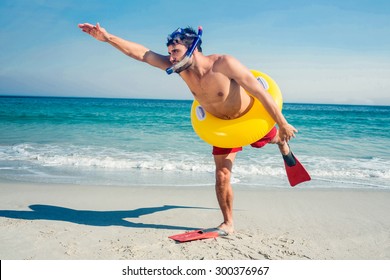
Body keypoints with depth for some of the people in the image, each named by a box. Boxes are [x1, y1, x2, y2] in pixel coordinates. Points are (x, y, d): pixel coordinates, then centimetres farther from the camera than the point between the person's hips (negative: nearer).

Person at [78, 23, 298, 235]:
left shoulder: (224, 63, -37)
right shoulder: (182, 68, -20)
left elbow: (261, 92, -31)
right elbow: (143, 54, -22)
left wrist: (283, 125, -24)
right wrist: (108, 38, -30)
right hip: (222, 124, 3)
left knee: (273, 138, 28)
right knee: (222, 176, -2)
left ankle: (282, 141, 67)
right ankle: (228, 223, 15)